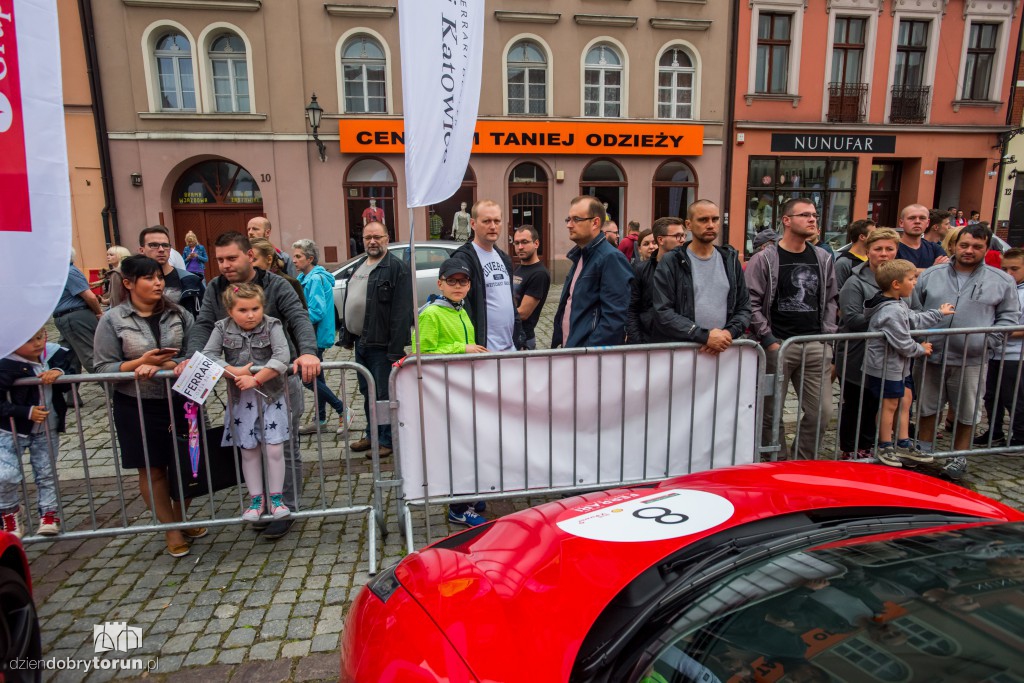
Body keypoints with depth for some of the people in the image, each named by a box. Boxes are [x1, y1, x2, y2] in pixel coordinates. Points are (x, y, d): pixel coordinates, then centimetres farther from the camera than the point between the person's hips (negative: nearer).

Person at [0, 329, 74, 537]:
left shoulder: (56, 354, -8)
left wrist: (59, 372, -24)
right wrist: (27, 412, -24)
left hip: (48, 429, 3)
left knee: (46, 474, 13)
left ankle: (49, 514, 29)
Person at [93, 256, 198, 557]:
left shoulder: (178, 314, -1)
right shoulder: (113, 320, -5)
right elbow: (103, 368, -7)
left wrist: (163, 366, -21)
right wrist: (141, 363, -21)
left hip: (180, 400, 2)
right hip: (136, 407, -1)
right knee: (152, 470, 9)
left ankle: (182, 519, 34)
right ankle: (171, 530, 27)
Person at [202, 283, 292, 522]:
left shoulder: (272, 326, -9)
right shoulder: (222, 328, -2)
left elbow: (281, 358, -20)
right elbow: (207, 355, -10)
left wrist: (255, 379, -23)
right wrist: (235, 372, -21)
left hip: (270, 395, -2)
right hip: (239, 398, 2)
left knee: (274, 448, -1)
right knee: (248, 450, 10)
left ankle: (275, 497, 15)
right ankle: (256, 499, 24)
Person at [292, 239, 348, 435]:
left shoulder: (316, 279, -17)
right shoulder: (304, 278, 12)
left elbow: (316, 312, -24)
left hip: (316, 337, -10)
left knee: (309, 378, -6)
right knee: (315, 377, 15)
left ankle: (342, 411, 3)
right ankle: (320, 420, 25)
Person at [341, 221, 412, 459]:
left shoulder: (397, 267, -12)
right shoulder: (359, 268, 15)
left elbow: (402, 311, -20)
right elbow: (349, 304, 21)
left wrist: (396, 349, -24)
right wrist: (348, 336, 16)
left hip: (382, 344, -9)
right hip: (361, 342, 9)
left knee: (385, 394, 1)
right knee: (367, 392, 18)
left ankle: (387, 440, 15)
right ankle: (373, 434, 33)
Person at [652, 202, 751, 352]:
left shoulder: (730, 260, 9)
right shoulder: (671, 262, -5)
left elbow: (744, 307, 9)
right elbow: (663, 313, -14)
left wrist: (729, 333, -10)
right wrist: (705, 336, -19)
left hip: (723, 350, 4)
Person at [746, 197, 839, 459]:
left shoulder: (823, 259, 13)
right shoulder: (764, 259, -4)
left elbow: (830, 300, 18)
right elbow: (752, 304, -9)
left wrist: (827, 337, 8)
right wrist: (769, 341, -12)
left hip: (816, 347, 5)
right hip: (778, 346, -5)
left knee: (822, 411, 5)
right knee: (771, 412, 3)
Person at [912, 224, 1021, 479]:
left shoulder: (1002, 281, 3)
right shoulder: (932, 274, 5)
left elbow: (1008, 316, 5)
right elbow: (915, 309, 7)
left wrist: (987, 342, -8)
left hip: (971, 362, -1)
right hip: (930, 356, 1)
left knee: (966, 413, 11)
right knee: (926, 407, 12)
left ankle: (958, 458, 26)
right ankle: (923, 452, 26)